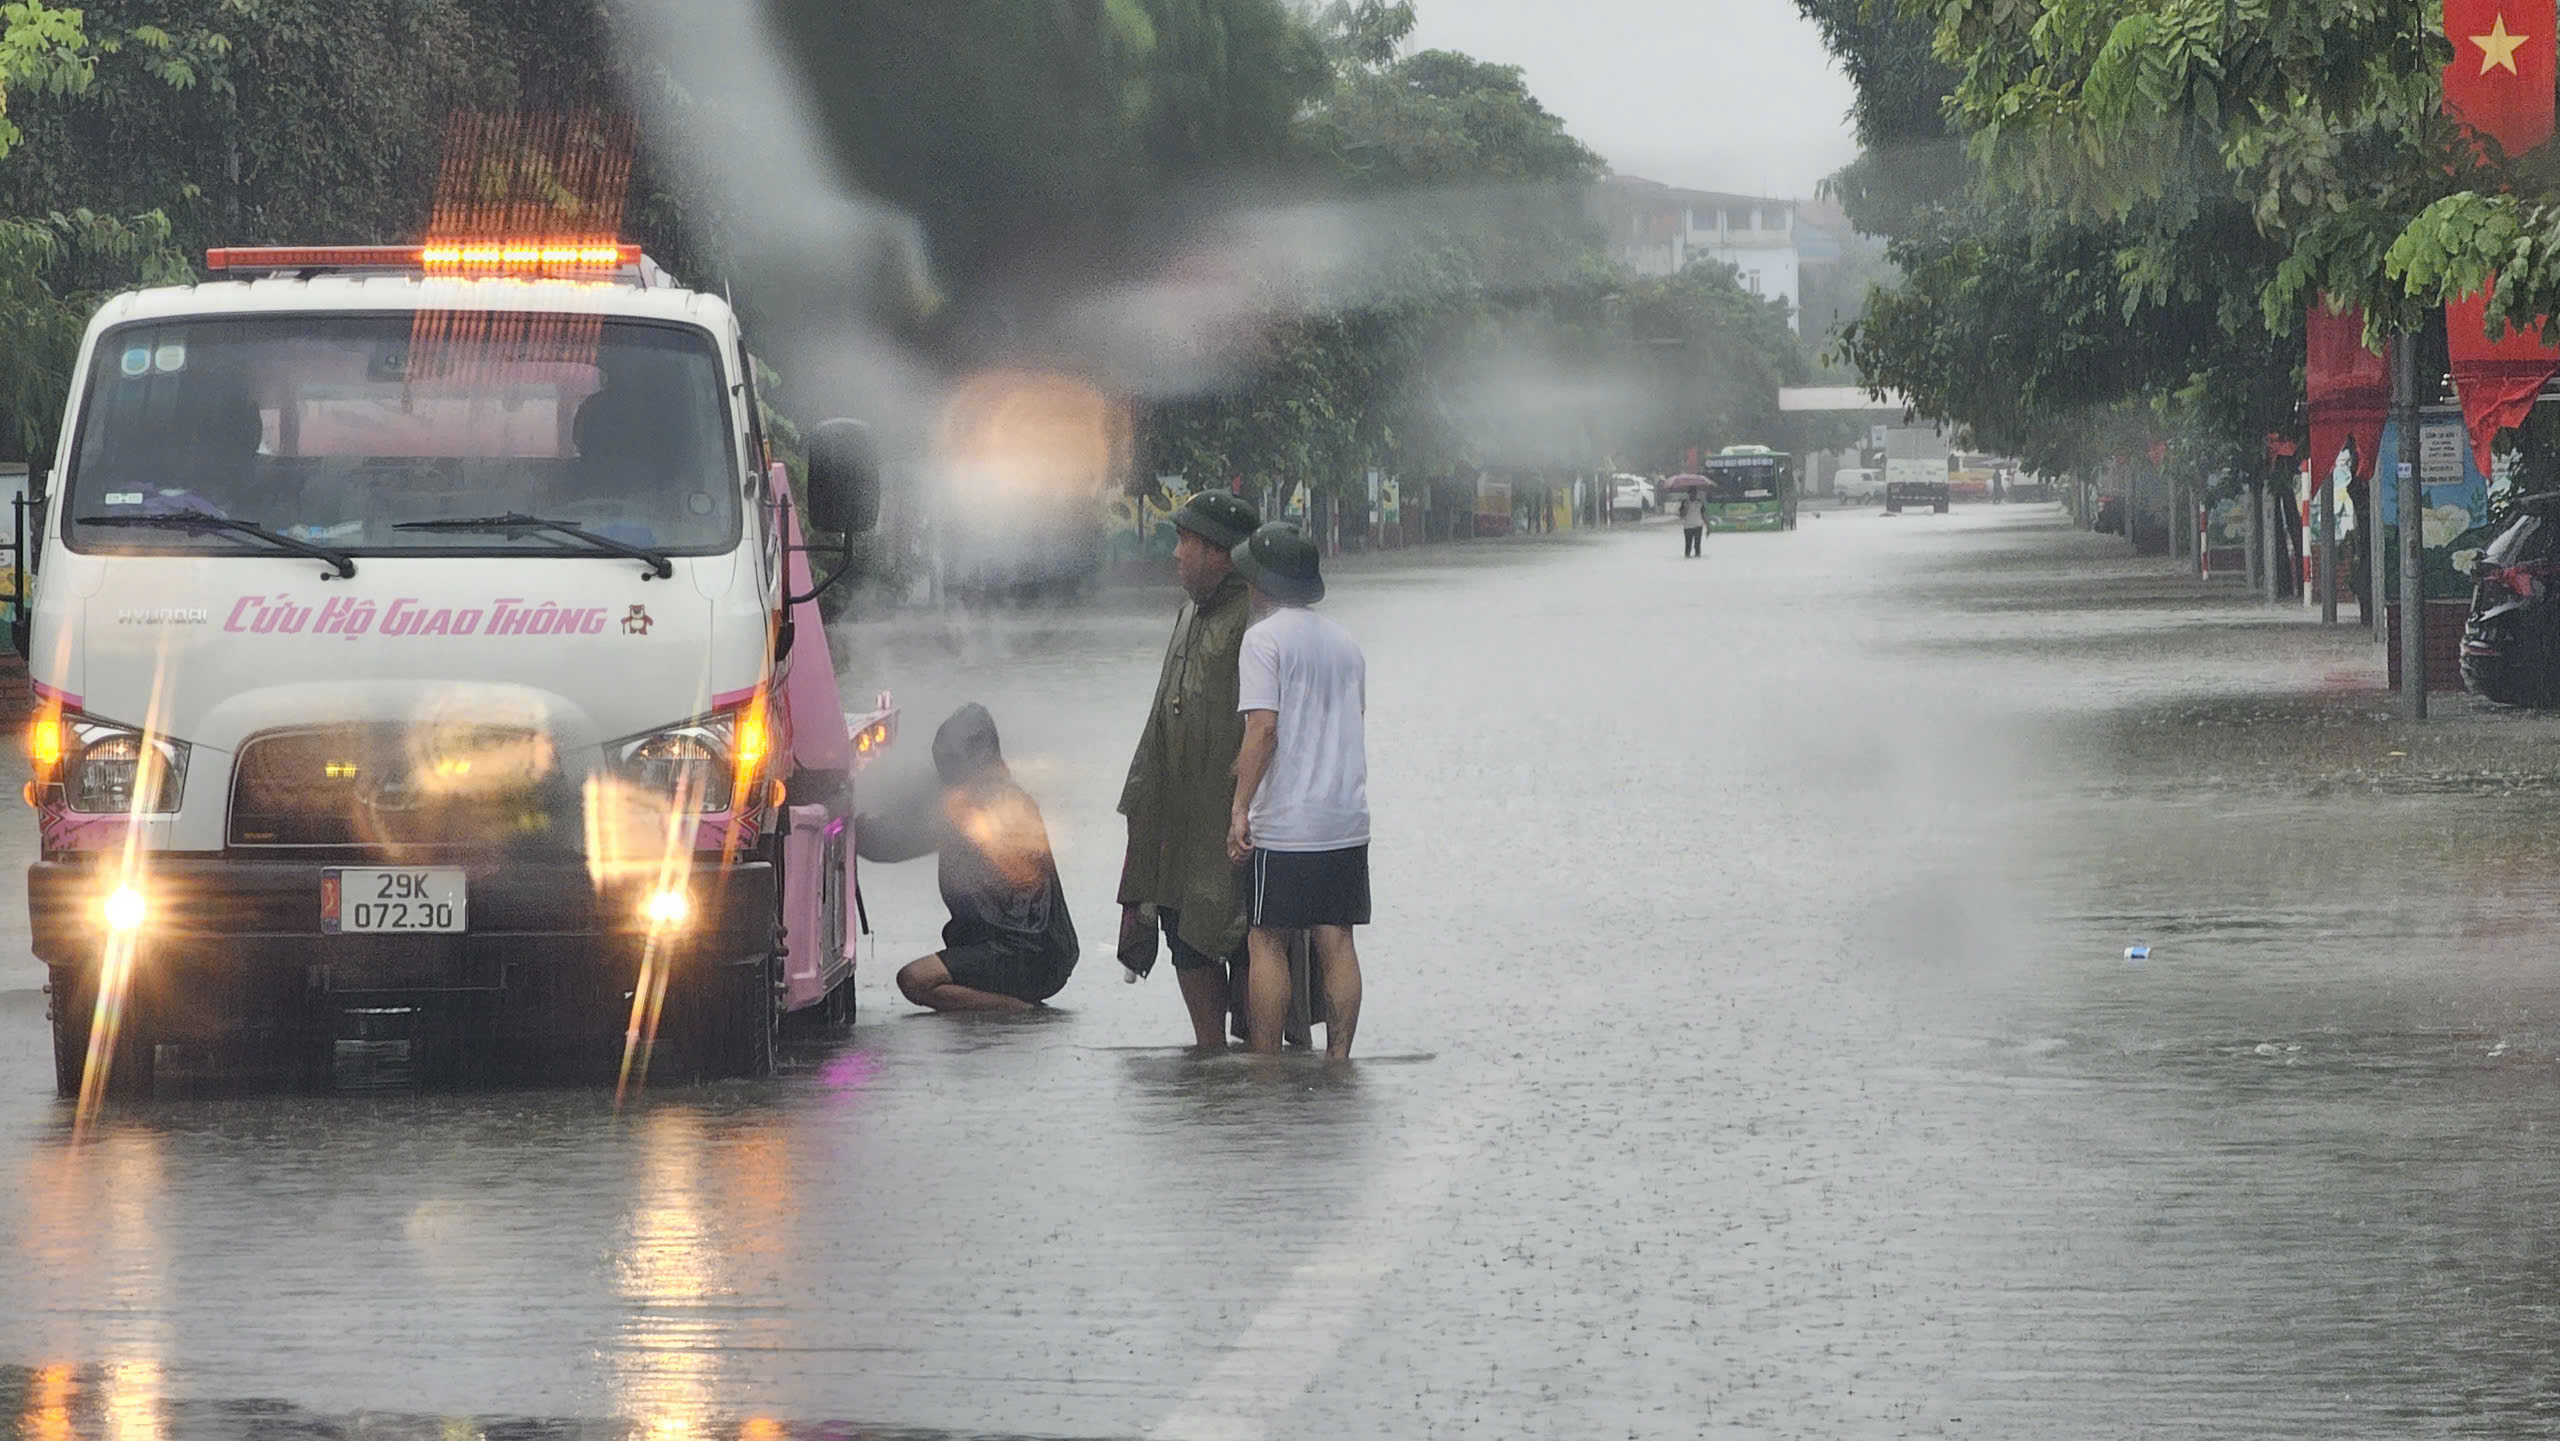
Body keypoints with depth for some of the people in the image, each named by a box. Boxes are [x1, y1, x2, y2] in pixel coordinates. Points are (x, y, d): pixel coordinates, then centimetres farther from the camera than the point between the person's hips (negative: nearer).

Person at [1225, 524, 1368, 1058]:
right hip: (1348, 819, 6)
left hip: (1284, 824, -6)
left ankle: (1265, 1069, -1)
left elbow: (1263, 727, -17)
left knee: (1267, 941, 0)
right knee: (1336, 943, 6)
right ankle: (1338, 1060, 3)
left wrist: (1240, 808, -15)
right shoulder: (1345, 642, 14)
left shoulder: (1264, 638, -8)